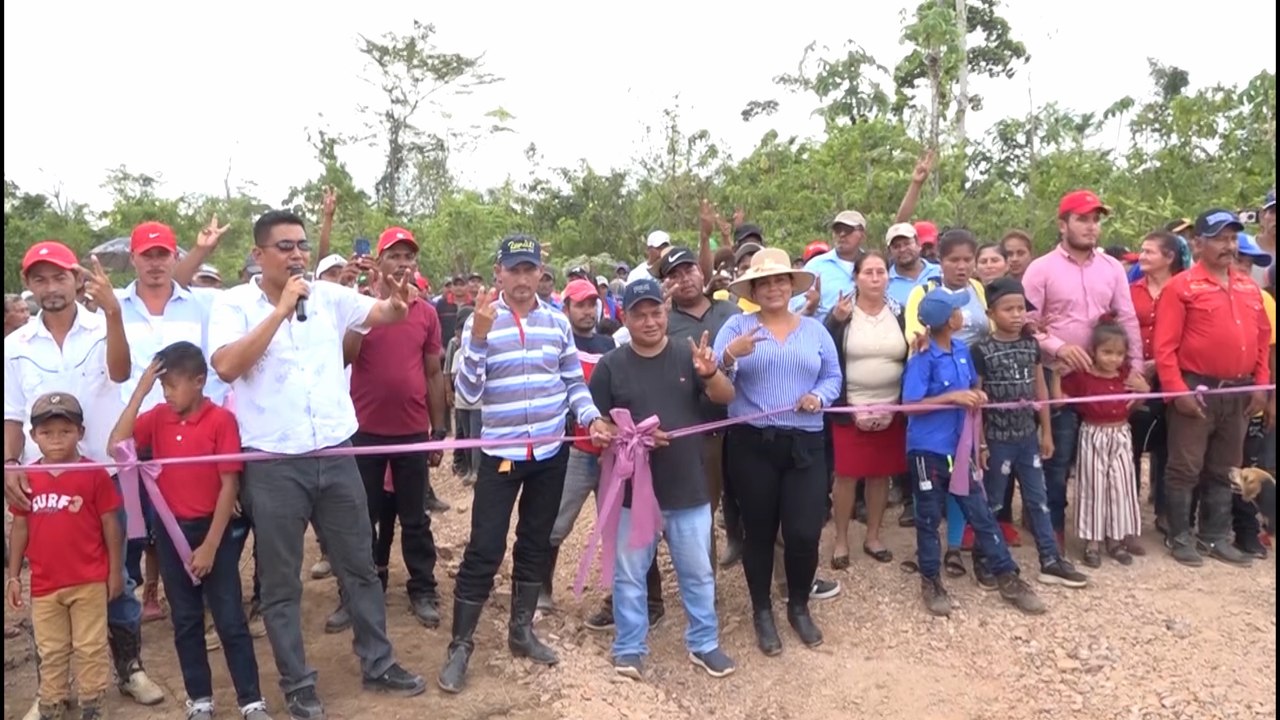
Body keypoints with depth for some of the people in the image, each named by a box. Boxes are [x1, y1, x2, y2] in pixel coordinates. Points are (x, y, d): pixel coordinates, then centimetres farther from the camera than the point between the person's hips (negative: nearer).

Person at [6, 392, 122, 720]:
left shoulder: (95, 475, -11)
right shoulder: (27, 479, -1)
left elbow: (111, 525, -5)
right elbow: (21, 528, 7)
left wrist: (116, 571, -3)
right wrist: (13, 576, 8)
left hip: (89, 581, -3)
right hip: (44, 584, 3)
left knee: (91, 649, 8)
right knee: (51, 652, 18)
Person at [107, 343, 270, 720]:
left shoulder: (221, 419, -14)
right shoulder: (157, 418, 1)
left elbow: (230, 485, -13)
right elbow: (116, 447, -14)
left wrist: (210, 545, -14)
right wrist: (140, 390, -16)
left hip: (215, 529, -4)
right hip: (172, 531, 5)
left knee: (230, 619, 0)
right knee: (185, 621, 12)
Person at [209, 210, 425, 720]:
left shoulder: (328, 295, 4)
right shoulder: (234, 303, -5)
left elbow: (383, 314, 2)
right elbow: (227, 366, -19)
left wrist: (399, 303, -22)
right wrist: (281, 309, -20)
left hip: (336, 455, 3)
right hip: (273, 464, -3)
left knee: (359, 567, 15)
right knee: (281, 583, 9)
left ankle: (378, 665, 31)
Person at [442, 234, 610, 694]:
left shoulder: (558, 322, 2)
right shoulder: (481, 322, -8)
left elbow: (575, 383, 10)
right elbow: (468, 395, -16)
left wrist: (592, 418, -7)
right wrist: (479, 337, -26)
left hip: (552, 453, 4)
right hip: (501, 453, -4)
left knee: (535, 544, 14)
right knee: (484, 550, -4)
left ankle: (521, 631, 30)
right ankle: (460, 647, 10)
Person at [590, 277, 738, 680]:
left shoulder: (688, 355, -2)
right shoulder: (611, 366, -4)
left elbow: (726, 398, -11)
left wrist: (711, 373, -32)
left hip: (688, 490, 1)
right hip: (633, 491, -1)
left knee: (699, 573, 14)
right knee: (630, 575, 12)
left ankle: (704, 644, 30)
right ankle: (630, 648, 27)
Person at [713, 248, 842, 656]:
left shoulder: (815, 330, 12)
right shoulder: (737, 326, 2)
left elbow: (833, 378, 10)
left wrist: (819, 397, -11)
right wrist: (730, 355, -28)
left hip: (806, 445, 2)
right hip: (751, 445, -2)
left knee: (804, 533, -2)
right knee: (759, 532, 8)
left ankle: (799, 608, 24)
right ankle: (762, 612, 27)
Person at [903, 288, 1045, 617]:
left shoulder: (962, 350, 4)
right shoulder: (922, 359, -16)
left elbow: (973, 385, 19)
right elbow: (910, 405, -18)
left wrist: (977, 396, -4)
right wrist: (953, 397, -23)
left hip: (959, 447, 6)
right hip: (928, 450, -6)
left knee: (981, 513, 11)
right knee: (929, 518, 8)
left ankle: (1008, 579, 20)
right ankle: (931, 582, 22)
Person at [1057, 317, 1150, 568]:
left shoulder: (1126, 375, 3)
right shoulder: (1081, 375, -9)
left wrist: (1143, 389, -5)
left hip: (1121, 436, 4)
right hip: (1093, 437, -4)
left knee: (1121, 488, 8)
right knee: (1094, 489, 1)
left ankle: (1117, 539, 20)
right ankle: (1092, 542, 10)